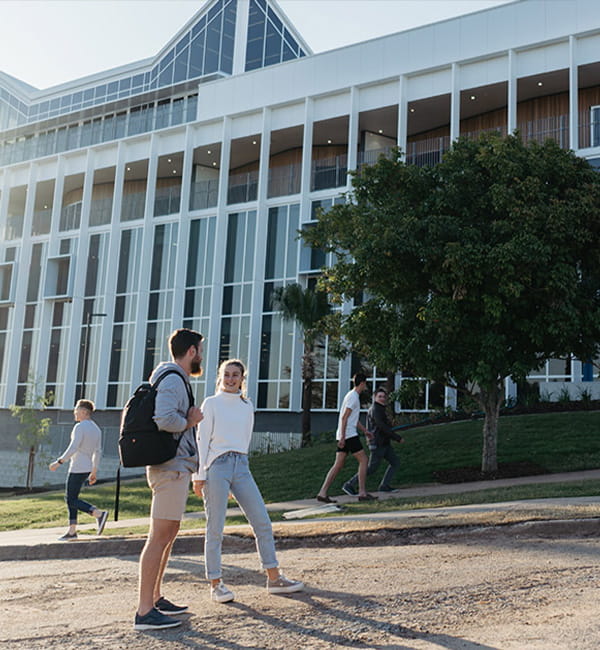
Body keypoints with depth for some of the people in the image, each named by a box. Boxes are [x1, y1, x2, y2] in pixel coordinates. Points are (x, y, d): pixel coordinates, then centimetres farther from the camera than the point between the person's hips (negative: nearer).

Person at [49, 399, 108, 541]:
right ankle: (72, 530, 13)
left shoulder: (80, 427, -12)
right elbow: (98, 452, 14)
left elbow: (73, 447, -21)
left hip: (78, 468, -9)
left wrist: (59, 462, -17)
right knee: (70, 498, 14)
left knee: (71, 499, -5)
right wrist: (94, 472, 18)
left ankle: (99, 514, -19)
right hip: (87, 468, 9)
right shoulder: (96, 429, 13)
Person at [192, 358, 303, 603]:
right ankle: (216, 584, 8)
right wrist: (199, 475, -7)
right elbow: (202, 440, -2)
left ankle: (274, 578, 11)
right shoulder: (211, 403, 2)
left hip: (241, 467, 5)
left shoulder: (247, 406, 15)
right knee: (215, 528, -1)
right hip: (216, 466, -5)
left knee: (262, 521, 2)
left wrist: (239, 461, 16)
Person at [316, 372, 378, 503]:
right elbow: (344, 417, -17)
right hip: (349, 435, -9)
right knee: (363, 460, -3)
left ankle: (322, 493, 0)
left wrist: (365, 430, 32)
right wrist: (342, 437, -21)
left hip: (344, 436, 9)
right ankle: (362, 493, -2)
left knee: (338, 464, 5)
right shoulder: (353, 397, -10)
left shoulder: (352, 396, 21)